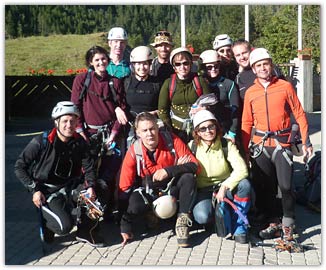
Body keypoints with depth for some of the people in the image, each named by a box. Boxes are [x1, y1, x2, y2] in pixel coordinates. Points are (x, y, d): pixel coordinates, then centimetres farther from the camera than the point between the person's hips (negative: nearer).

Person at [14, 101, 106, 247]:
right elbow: (19, 167, -9)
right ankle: (46, 222, 13)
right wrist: (34, 190, -16)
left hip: (71, 186, 5)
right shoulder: (41, 142, -15)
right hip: (47, 191, -4)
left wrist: (91, 186, -17)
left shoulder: (79, 142, -2)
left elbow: (88, 168, 1)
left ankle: (85, 231, 5)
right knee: (65, 226, -24)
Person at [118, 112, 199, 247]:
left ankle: (183, 221, -19)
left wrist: (169, 171, -36)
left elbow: (194, 165, -19)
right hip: (149, 193, 0)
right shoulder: (133, 152, -16)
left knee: (188, 178, -29)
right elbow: (124, 189, -14)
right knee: (133, 204, -31)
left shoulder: (172, 140, -16)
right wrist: (125, 228, -17)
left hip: (173, 187, 0)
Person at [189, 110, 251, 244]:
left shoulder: (227, 144, -8)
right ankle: (221, 213, 5)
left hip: (226, 187, 1)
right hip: (203, 190, -1)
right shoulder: (192, 146, -6)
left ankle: (239, 227, -13)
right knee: (202, 216, -32)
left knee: (244, 184, -32)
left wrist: (224, 187, -29)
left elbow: (241, 169, -22)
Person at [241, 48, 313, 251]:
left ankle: (288, 228, 5)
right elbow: (247, 123, 11)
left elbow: (299, 114, 3)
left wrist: (306, 142, -3)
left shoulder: (285, 86, 2)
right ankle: (274, 223, 22)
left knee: (286, 186, -10)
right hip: (260, 145, 3)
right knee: (263, 188, 6)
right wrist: (245, 150, 5)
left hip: (282, 144, -3)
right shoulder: (250, 93, 8)